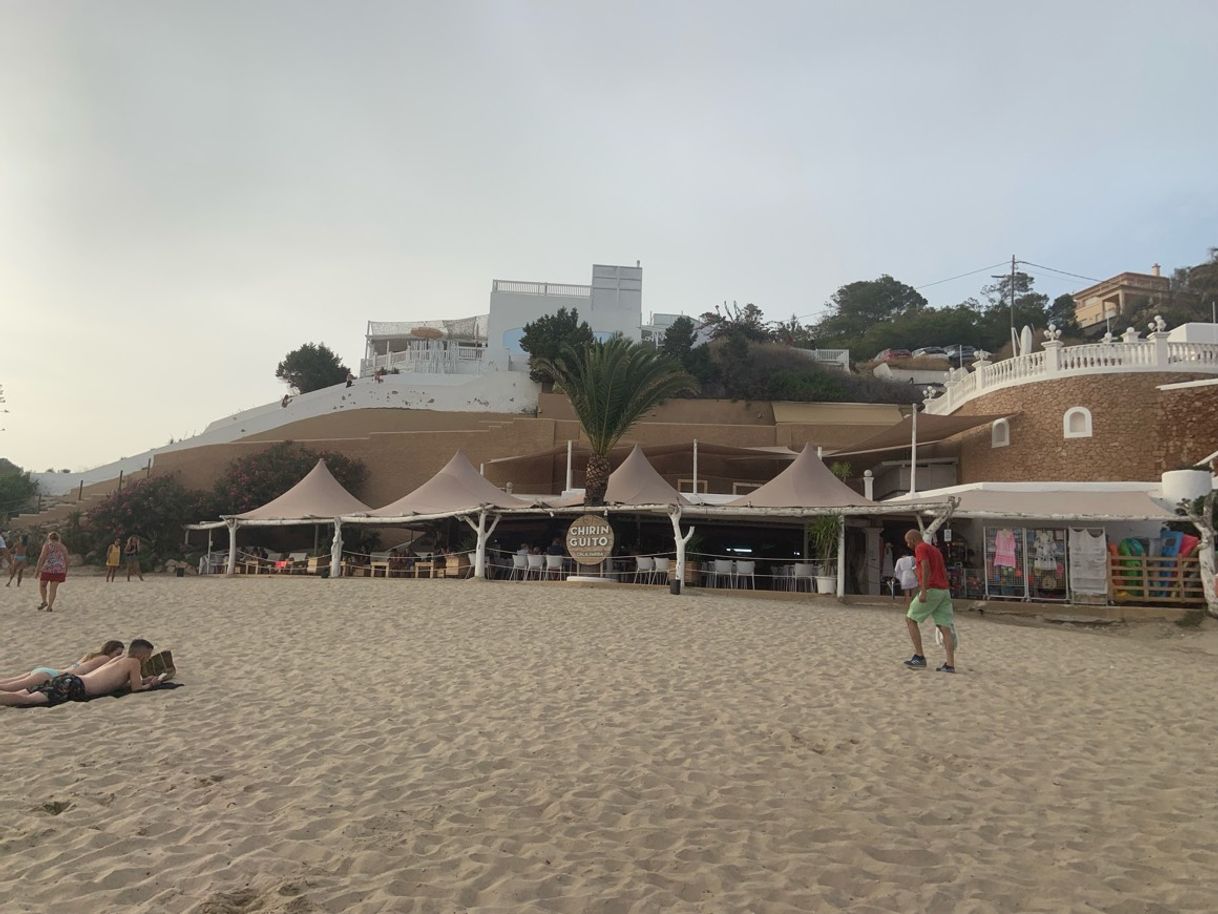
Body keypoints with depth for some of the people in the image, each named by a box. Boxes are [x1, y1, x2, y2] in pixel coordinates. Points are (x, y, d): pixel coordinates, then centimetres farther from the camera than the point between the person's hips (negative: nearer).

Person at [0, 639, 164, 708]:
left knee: (19, 695, 2)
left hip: (68, 679, 9)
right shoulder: (134, 662, 1)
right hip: (73, 687, -9)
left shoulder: (120, 659, 27)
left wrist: (146, 680, 34)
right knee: (26, 699, -24)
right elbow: (135, 687, -1)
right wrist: (150, 685, 18)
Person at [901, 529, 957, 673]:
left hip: (931, 590, -9)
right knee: (945, 628, 3)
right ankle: (950, 665, -4)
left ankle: (919, 657, -1)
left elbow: (926, 568, -20)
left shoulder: (920, 548, -5)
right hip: (944, 591, 9)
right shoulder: (935, 550, 23)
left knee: (910, 619, 3)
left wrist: (923, 591, -25)